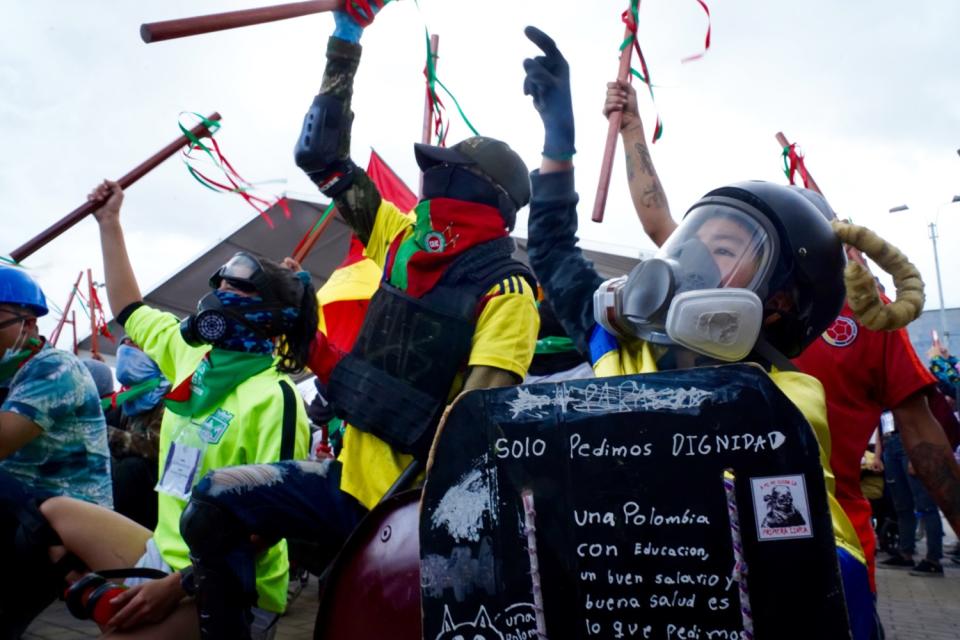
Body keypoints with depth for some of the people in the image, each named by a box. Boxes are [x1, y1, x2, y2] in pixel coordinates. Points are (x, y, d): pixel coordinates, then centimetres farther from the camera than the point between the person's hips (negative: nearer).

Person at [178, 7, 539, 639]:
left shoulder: (505, 289, -15)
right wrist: (346, 41, 10)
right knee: (214, 506, -4)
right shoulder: (405, 242, 4)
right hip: (354, 477, 6)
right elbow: (324, 157, 11)